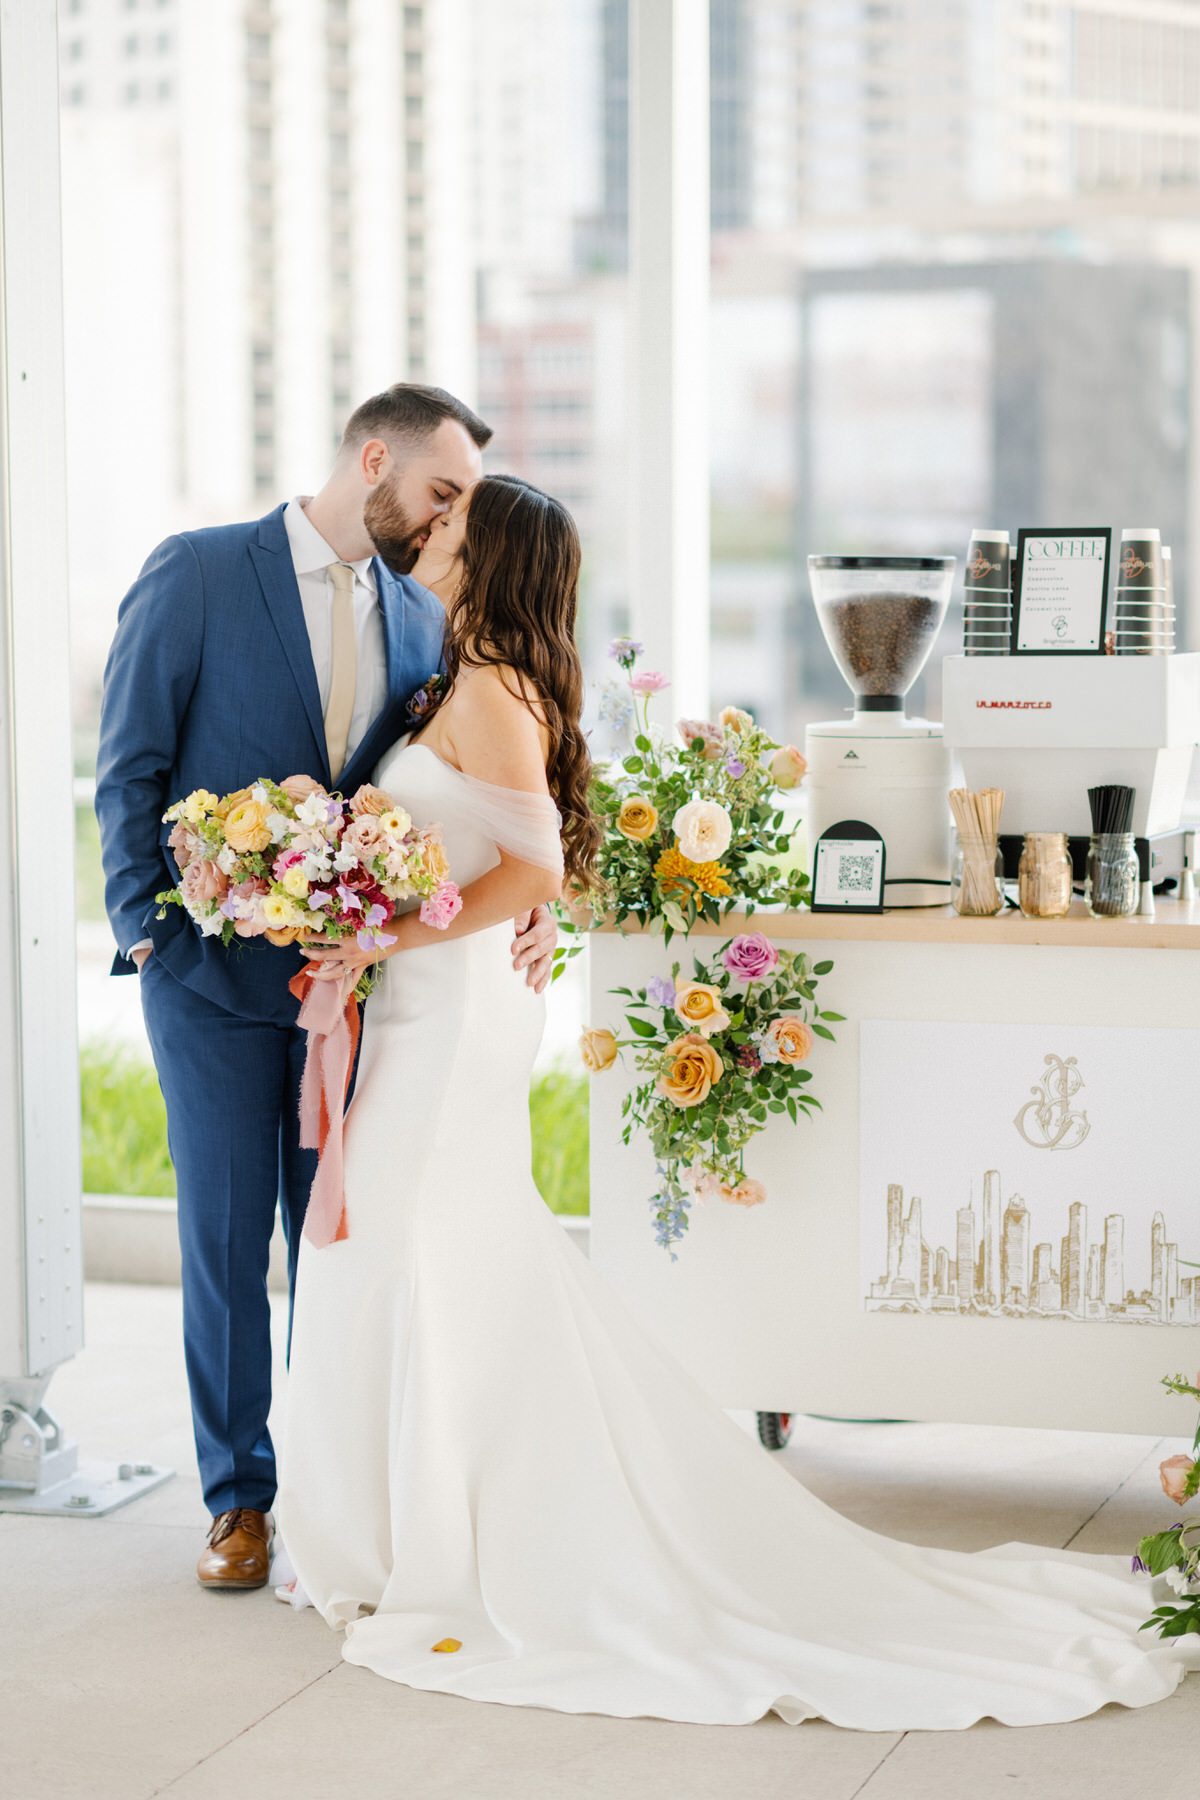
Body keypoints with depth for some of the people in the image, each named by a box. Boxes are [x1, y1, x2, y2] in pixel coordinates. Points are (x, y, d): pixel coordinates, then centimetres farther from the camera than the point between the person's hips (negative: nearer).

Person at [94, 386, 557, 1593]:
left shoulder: (422, 619, 8)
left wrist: (524, 898, -8)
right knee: (226, 1239, 4)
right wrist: (147, 934, -10)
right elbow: (129, 770, -5)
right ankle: (239, 1495, 15)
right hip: (217, 974, -4)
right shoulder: (194, 575, -6)